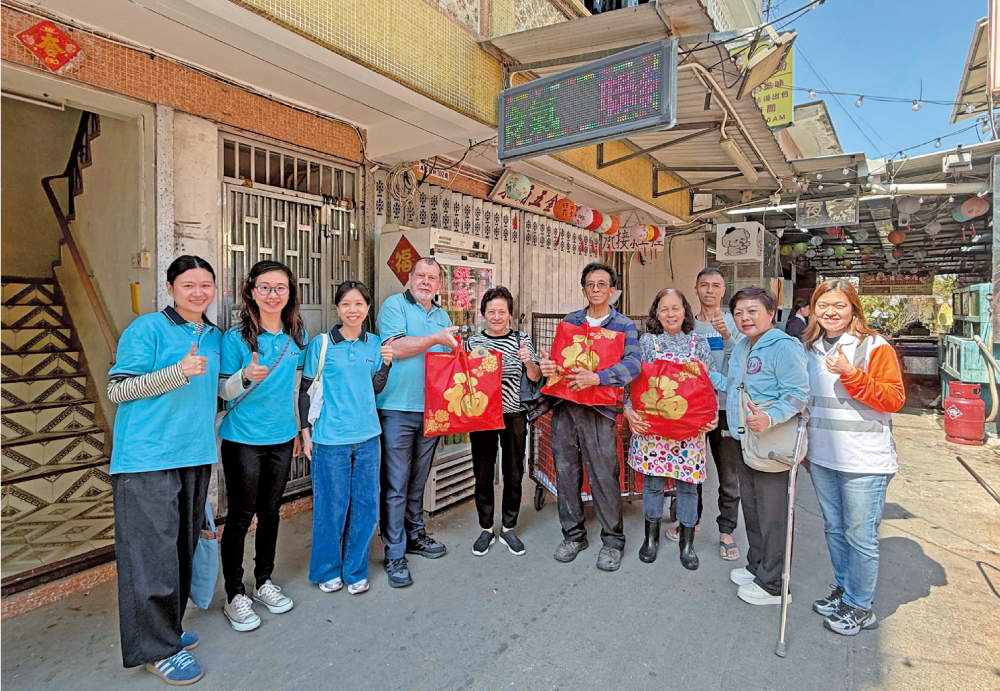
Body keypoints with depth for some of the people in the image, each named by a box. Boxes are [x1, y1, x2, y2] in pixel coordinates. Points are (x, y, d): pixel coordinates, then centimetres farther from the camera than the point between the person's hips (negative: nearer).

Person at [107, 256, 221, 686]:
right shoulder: (147, 328, -7)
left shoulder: (215, 337, 13)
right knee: (153, 552, 0)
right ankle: (157, 649, 16)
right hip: (147, 458, -6)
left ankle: (167, 629, 33)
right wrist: (179, 371, -21)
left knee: (182, 549, 16)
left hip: (196, 456, 7)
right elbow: (117, 390, -9)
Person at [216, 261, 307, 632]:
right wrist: (246, 376, -28)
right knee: (241, 515, 4)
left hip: (282, 437, 4)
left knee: (270, 511, 15)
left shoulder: (298, 336, 2)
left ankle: (264, 582, 33)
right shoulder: (236, 337, -10)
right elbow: (224, 392, -6)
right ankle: (235, 595, 21)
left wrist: (300, 428, 15)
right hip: (242, 439, -4)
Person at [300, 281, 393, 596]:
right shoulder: (321, 343, -4)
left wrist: (386, 363, -5)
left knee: (366, 505, 9)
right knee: (331, 506, 7)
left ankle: (355, 570, 29)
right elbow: (306, 390, 1)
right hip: (330, 439, -3)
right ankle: (328, 570, 30)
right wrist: (306, 431, -2)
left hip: (367, 436, 4)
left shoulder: (375, 343, 5)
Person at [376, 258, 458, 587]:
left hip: (431, 409, 6)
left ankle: (415, 535, 33)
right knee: (395, 484, 0)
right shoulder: (394, 305, -3)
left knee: (418, 479, 18)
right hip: (398, 408, -6)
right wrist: (436, 338, -18)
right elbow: (395, 347, -16)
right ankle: (394, 554, 11)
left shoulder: (442, 315, 17)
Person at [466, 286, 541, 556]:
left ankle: (508, 528, 26)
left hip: (514, 415, 0)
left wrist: (528, 362, -22)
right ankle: (486, 528, 25)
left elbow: (535, 377, -2)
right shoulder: (473, 342, 3)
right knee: (483, 473, 8)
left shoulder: (522, 340, 2)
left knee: (513, 473, 9)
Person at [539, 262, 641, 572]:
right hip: (564, 404, 4)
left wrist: (596, 377, -25)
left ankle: (613, 540, 19)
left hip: (599, 408, -4)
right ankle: (573, 534, 27)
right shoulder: (569, 321, 15)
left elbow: (632, 363, -10)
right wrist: (546, 364, -8)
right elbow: (556, 356, 17)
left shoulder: (625, 325, 4)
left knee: (604, 475, -2)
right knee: (565, 471, 9)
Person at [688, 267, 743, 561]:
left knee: (730, 476, 4)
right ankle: (691, 520, 32)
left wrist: (725, 334, -28)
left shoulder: (734, 322, 1)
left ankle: (726, 531, 21)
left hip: (725, 406, -2)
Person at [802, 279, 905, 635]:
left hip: (863, 460, -5)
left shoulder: (875, 348, -8)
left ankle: (859, 607, 21)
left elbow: (894, 399, -14)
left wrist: (851, 374, -25)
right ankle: (843, 589, 35)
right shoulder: (809, 349, 9)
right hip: (822, 458, 6)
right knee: (834, 529, 17)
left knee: (860, 535, 3)